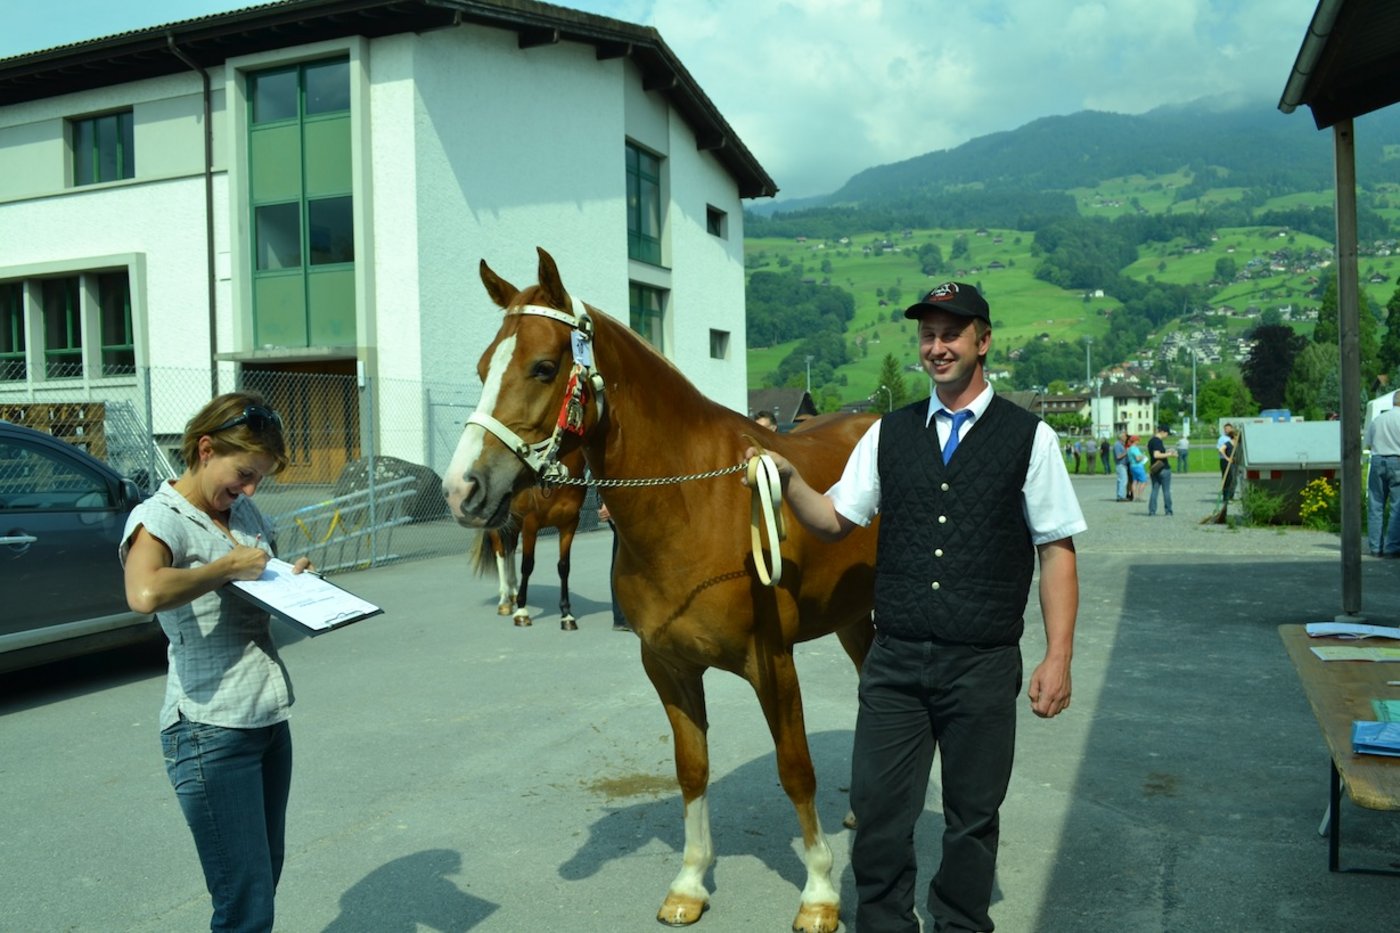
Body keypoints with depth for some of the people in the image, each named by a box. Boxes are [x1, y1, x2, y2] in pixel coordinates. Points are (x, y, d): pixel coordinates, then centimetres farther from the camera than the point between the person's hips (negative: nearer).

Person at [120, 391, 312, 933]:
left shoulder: (245, 512, 11)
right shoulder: (159, 518, -11)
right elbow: (145, 594, -35)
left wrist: (292, 578, 6)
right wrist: (229, 567, -21)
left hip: (269, 716, 8)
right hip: (211, 730, -8)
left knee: (266, 878, 18)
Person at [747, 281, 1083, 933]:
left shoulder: (1029, 437, -1)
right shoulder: (888, 433, 7)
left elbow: (1057, 551, -1)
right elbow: (834, 520, 8)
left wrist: (1058, 658, -6)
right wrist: (788, 477, -10)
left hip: (983, 666, -2)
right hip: (894, 660, 2)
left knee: (972, 817, 13)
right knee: (878, 810, 8)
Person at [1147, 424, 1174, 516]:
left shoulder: (1150, 441, 12)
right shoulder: (1158, 441, -17)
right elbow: (1156, 455, -27)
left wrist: (1166, 452, 20)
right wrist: (1168, 454, -18)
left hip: (1154, 470, 8)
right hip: (1163, 469, -8)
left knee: (1154, 490, 7)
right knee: (1166, 491, 3)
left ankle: (1152, 510, 2)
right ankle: (1168, 510, 8)